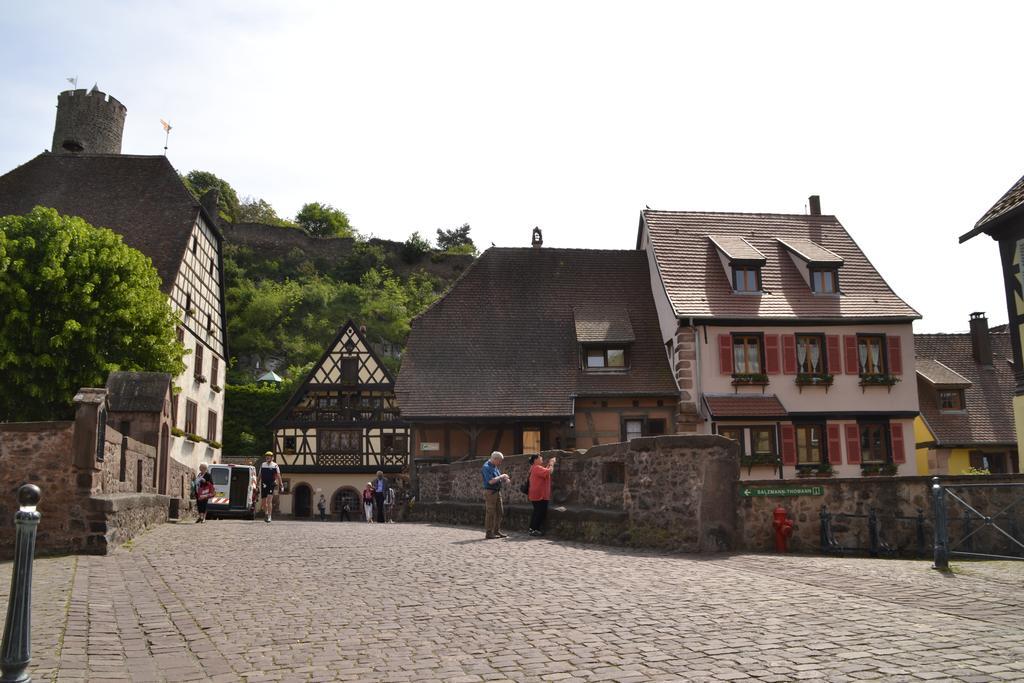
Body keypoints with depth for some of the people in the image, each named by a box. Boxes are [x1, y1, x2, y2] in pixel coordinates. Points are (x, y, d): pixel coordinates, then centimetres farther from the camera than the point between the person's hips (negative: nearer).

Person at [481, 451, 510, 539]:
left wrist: (504, 479, 3)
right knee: (490, 513, -5)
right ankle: (489, 533, 0)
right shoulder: (486, 467, -16)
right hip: (490, 491, -9)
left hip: (497, 491, 9)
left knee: (499, 512, 11)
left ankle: (497, 531, 19)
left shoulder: (494, 467, 14)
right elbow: (491, 481, -25)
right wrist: (501, 476, -15)